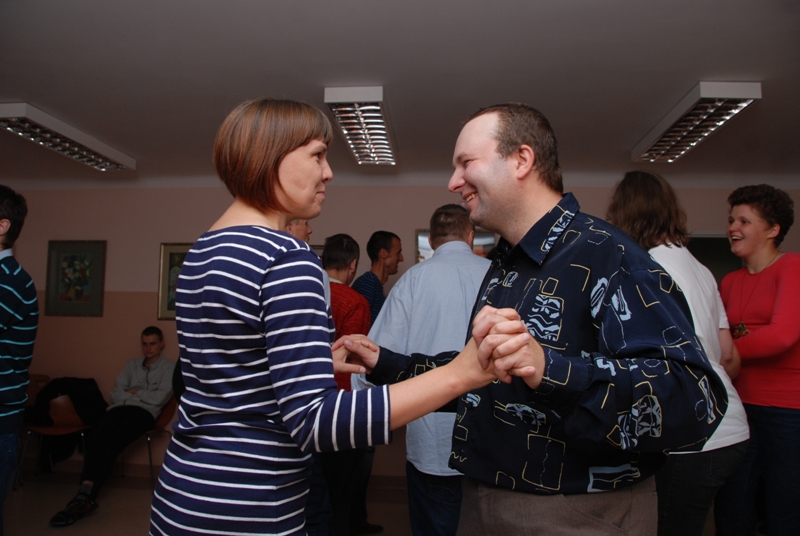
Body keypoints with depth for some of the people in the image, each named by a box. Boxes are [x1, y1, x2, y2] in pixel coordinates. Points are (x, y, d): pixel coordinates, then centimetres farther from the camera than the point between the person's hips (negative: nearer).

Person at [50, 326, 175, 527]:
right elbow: (116, 393, 16)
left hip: (144, 412, -4)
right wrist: (144, 395, 0)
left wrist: (135, 392, 8)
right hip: (120, 408, 4)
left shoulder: (169, 367, 11)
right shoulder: (132, 364, 28)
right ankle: (86, 495, -39)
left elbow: (159, 398, -2)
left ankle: (86, 496, -33)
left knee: (111, 445, -31)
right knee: (96, 440, -28)